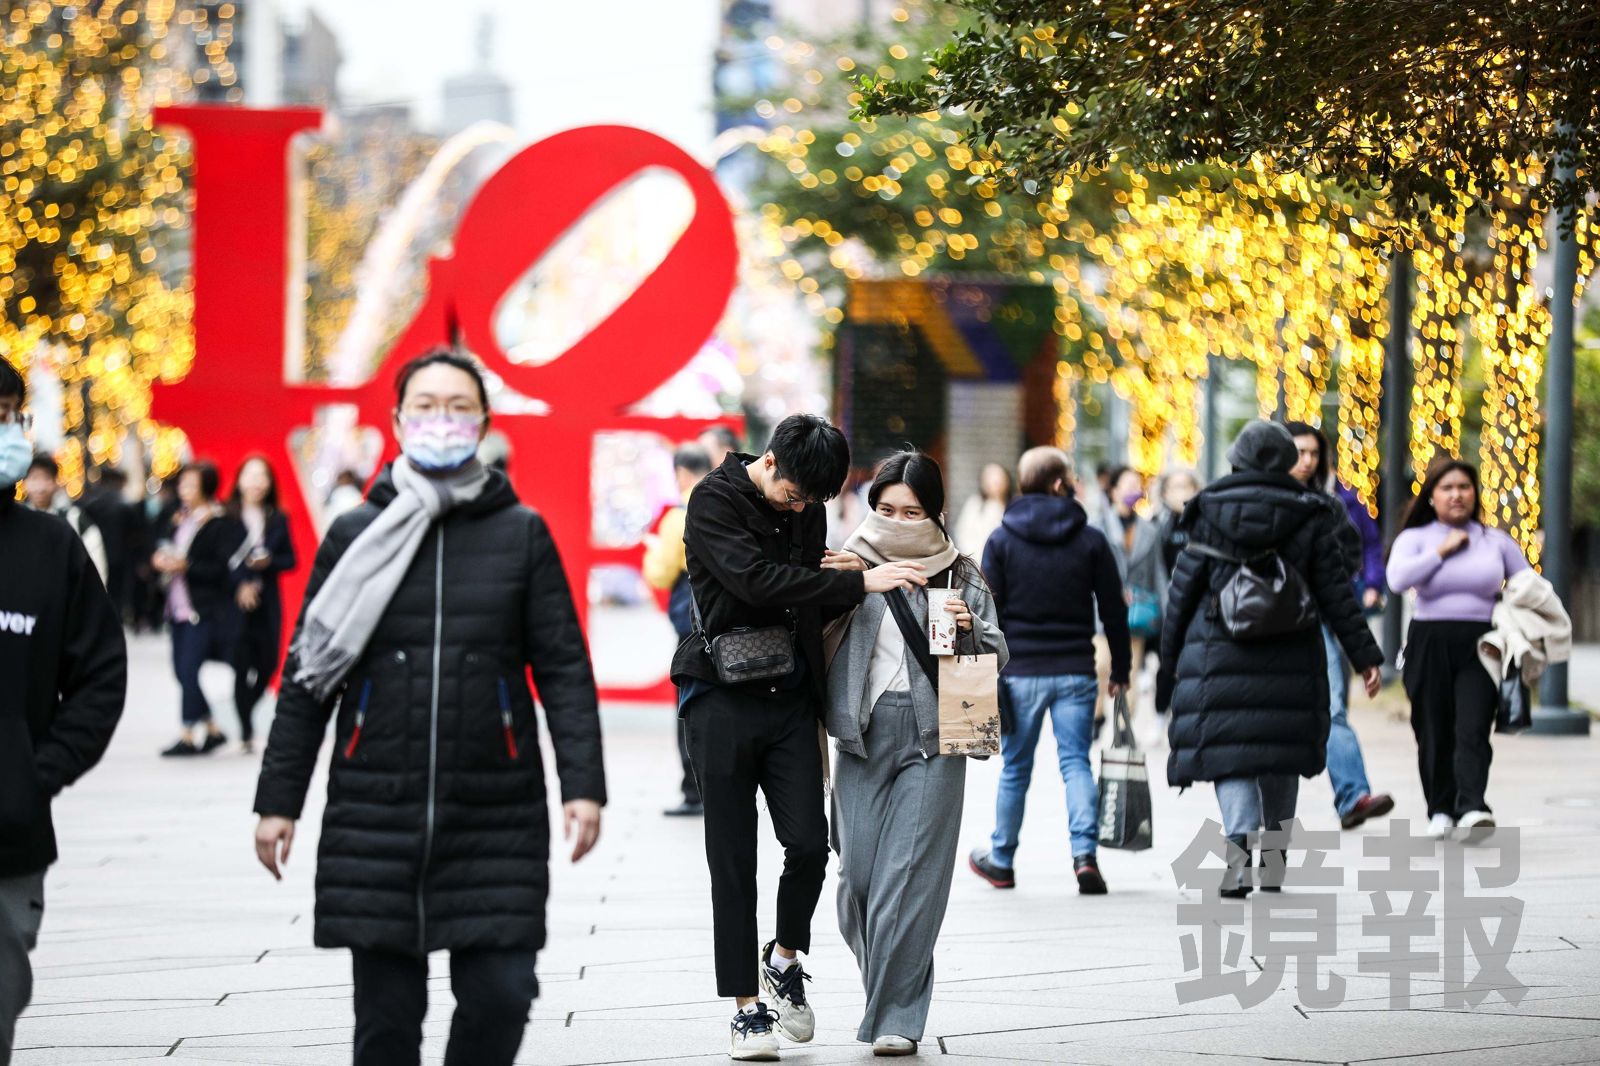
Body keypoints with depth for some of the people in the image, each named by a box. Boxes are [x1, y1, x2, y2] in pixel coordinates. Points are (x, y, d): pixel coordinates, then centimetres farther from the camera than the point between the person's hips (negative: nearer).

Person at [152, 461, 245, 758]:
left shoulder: (222, 524, -11)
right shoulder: (180, 520, 14)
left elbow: (225, 568, -16)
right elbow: (167, 548, 23)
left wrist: (186, 566, -21)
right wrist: (161, 559, 0)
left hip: (206, 610, -8)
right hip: (180, 607, 8)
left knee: (189, 668, -11)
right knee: (181, 670, 10)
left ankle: (188, 736, -5)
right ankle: (212, 729, 22)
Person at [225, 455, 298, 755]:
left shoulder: (278, 519, 9)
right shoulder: (226, 517, -4)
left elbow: (290, 559, 10)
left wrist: (269, 562, -9)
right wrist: (240, 584, -14)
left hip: (268, 603, 4)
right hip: (236, 602, -4)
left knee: (268, 662, -1)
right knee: (242, 665, -6)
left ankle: (246, 712, 25)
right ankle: (246, 732, 2)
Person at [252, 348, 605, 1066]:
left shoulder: (522, 533, 6)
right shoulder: (355, 534, 7)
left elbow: (564, 669, 5)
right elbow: (306, 678, 10)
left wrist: (583, 784, -6)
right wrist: (277, 800, 6)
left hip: (497, 817, 0)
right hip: (375, 815, 1)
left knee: (500, 994, -6)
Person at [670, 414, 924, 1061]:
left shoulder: (806, 511, 11)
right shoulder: (715, 501, -8)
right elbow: (757, 580, -22)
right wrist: (859, 582, -21)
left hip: (791, 698, 4)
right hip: (724, 698, -4)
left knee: (809, 843, -9)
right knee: (732, 859, 0)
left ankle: (785, 959, 17)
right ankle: (746, 1007, 7)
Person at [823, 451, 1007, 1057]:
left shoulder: (959, 576, 9)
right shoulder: (852, 566, 9)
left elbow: (997, 660, 10)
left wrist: (968, 630, -10)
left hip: (933, 736, -1)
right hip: (863, 732, 1)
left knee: (909, 874, -8)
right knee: (858, 871, -1)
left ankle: (896, 1017, -5)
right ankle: (888, 990, 23)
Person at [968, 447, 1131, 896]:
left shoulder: (1002, 539, 0)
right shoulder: (1090, 540, 1)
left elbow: (987, 611, -1)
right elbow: (1113, 609, 4)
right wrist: (1120, 669, 14)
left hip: (1020, 672, 0)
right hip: (1075, 672, 0)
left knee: (1015, 768, 10)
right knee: (1076, 762, 1)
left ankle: (1001, 860, 20)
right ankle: (1085, 854, -16)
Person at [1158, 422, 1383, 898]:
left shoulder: (1210, 512, 3)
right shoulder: (1308, 518, 4)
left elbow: (1183, 591, 3)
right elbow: (1335, 594, 2)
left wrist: (1169, 662, 9)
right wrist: (1365, 656, 6)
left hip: (1219, 654, -1)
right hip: (1290, 658, 1)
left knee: (1231, 753, -4)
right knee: (1282, 754, 13)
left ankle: (1239, 841, -28)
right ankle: (1275, 859, 19)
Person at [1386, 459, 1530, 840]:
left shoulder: (1496, 541, 13)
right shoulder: (1416, 538, 7)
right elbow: (1398, 578, -13)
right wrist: (1442, 551, -9)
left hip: (1481, 646, 0)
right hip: (1430, 645, 0)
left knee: (1473, 730, -16)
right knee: (1434, 733, 3)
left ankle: (1472, 808, -26)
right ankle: (1440, 810, 16)